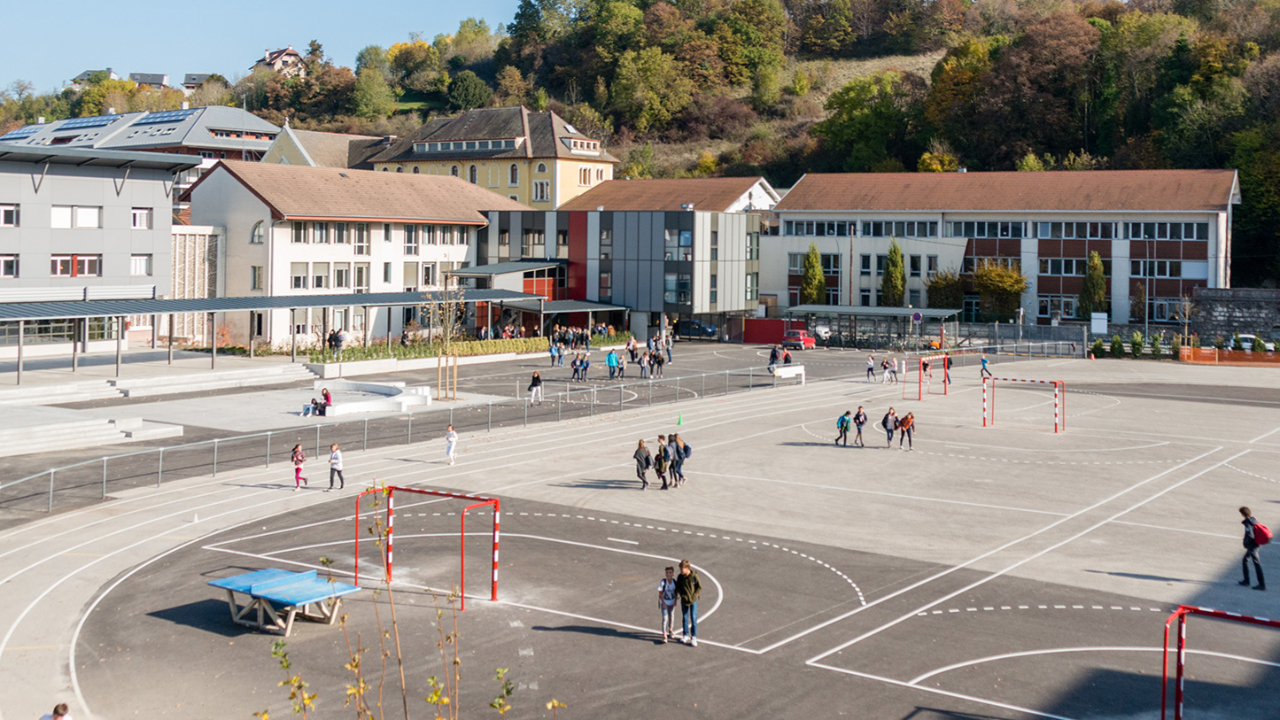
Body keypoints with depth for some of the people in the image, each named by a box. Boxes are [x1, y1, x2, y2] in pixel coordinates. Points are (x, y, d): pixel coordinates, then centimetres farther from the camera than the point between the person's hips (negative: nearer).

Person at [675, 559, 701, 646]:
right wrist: (682, 595, -8)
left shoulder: (694, 576, -13)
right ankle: (686, 636, 21)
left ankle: (694, 637, 4)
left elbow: (699, 588, -4)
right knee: (685, 618, 9)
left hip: (693, 601, -3)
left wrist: (693, 596, -14)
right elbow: (678, 588, 6)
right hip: (684, 601, 3)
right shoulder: (680, 577, -6)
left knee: (693, 618, -3)